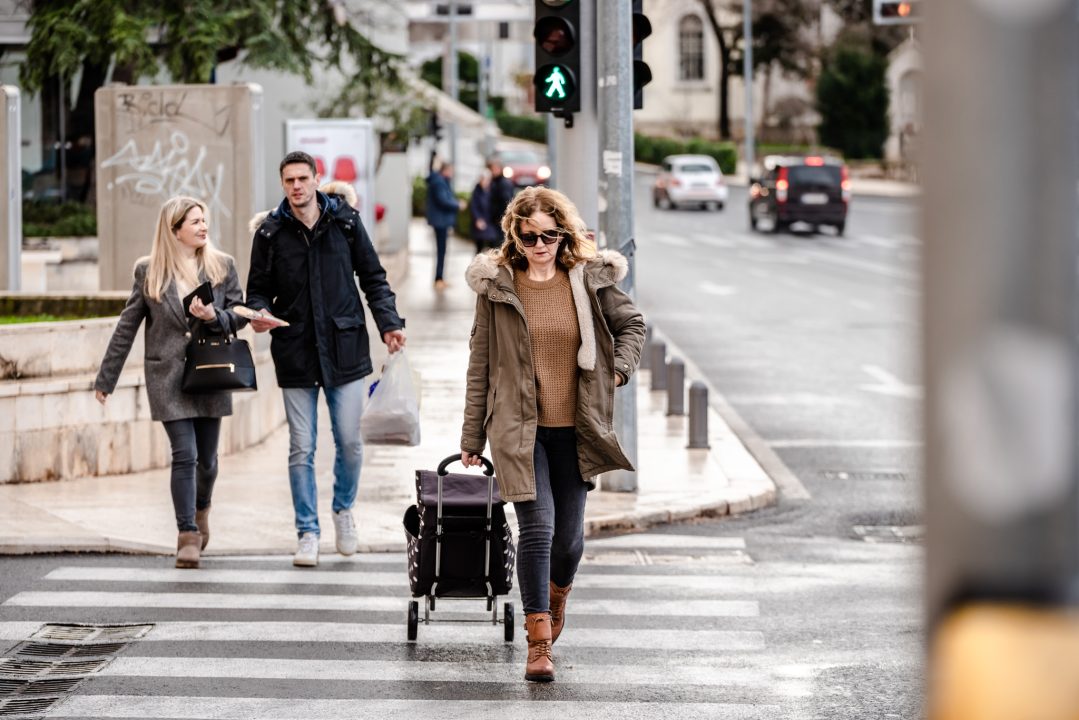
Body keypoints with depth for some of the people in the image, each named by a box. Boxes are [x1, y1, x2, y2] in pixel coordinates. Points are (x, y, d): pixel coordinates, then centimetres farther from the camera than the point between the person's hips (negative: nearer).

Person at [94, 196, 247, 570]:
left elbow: (239, 315, 8)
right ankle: (188, 536, -6)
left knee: (207, 458, 10)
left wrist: (214, 316, -15)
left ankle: (201, 510, 39)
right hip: (167, 375, -2)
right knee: (184, 455, -11)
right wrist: (106, 378, 8)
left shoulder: (222, 266, 5)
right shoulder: (148, 271, 1)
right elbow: (127, 326, 5)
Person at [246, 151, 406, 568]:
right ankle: (308, 534, 10)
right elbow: (258, 289, 8)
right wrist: (260, 312, -14)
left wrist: (389, 324, -3)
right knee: (301, 449, 1)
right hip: (295, 353, 0)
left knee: (349, 441, 3)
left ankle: (343, 510, 30)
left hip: (344, 348, 0)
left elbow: (373, 278, 8)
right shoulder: (270, 232, 2)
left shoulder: (345, 221, 2)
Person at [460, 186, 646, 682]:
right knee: (537, 526, -13)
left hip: (574, 430, 2)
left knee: (569, 534, 9)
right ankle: (539, 643, -8)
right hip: (518, 428, -2)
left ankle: (558, 594, 44)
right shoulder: (497, 286, -1)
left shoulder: (589, 280, 1)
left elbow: (631, 324, 19)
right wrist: (472, 437, 5)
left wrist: (620, 369, 2)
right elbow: (481, 363, 3)